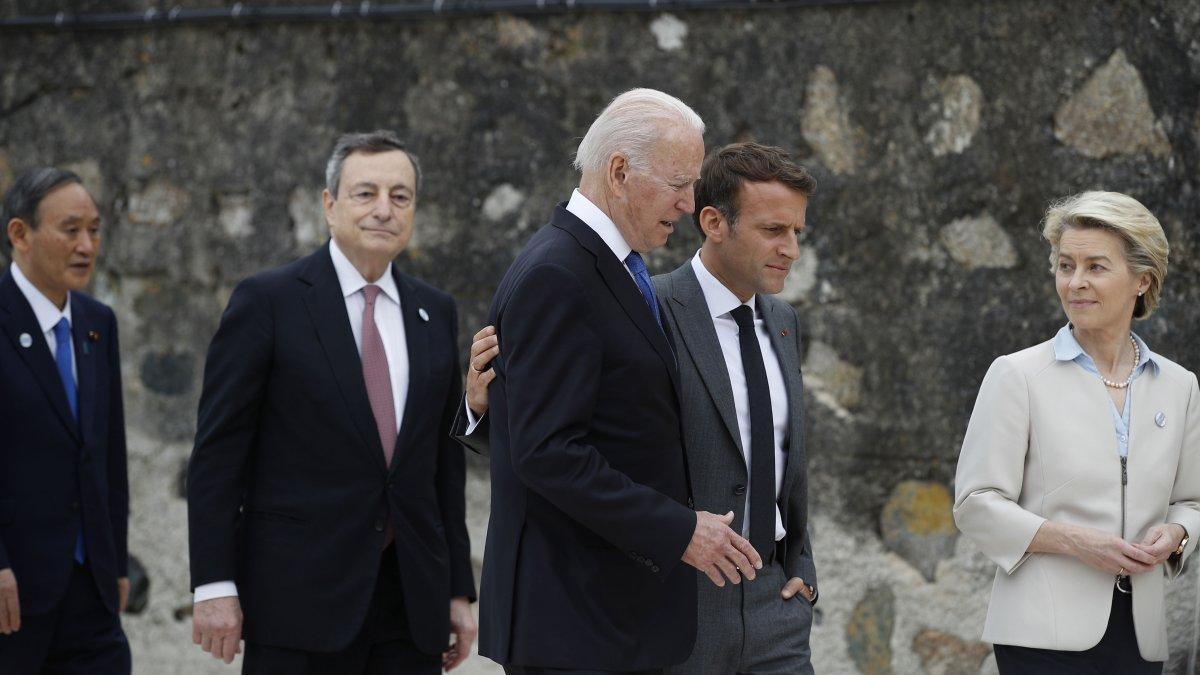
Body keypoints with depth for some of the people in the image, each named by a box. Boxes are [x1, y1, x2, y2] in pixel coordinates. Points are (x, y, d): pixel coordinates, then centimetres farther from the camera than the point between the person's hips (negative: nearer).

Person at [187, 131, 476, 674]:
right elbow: (217, 453, -5)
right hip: (299, 598, -4)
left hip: (411, 602, 5)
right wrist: (214, 586, -11)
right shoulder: (268, 301, -3)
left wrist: (458, 589, 12)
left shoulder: (435, 313, 13)